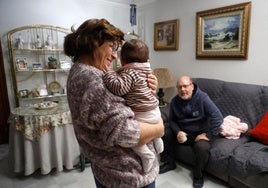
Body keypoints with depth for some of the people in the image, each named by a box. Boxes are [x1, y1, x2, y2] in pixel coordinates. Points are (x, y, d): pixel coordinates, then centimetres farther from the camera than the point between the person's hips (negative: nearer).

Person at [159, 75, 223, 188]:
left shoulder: (202, 97, -19)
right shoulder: (175, 101, -5)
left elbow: (218, 117, -23)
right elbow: (172, 120, 3)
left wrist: (209, 135, -23)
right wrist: (177, 132, -16)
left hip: (200, 133, -4)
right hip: (182, 131, 5)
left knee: (202, 148, -32)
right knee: (164, 136, -12)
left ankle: (198, 175, -1)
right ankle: (170, 163, 14)